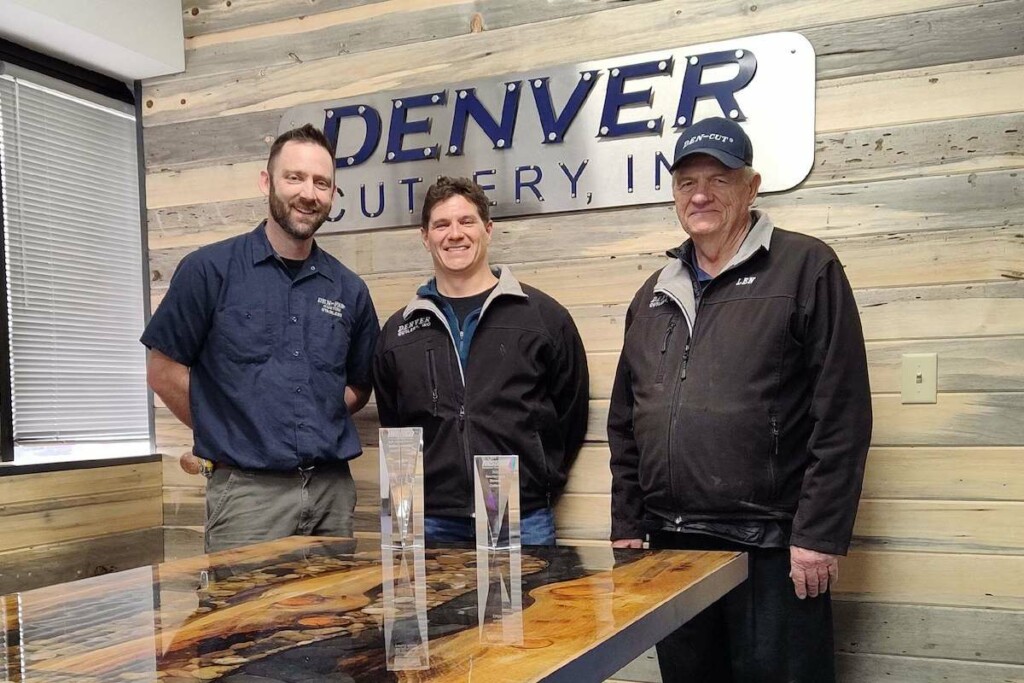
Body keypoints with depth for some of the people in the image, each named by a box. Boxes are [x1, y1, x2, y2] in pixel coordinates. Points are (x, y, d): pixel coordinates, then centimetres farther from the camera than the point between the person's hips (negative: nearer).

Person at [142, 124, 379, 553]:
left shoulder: (349, 290, 8)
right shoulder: (210, 270, -3)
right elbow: (163, 370, 0)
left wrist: (313, 430, 5)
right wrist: (227, 432, 3)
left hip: (333, 489, 4)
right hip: (247, 489, -4)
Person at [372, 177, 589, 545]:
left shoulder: (544, 315, 3)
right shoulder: (398, 330, 10)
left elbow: (571, 415, 7)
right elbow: (392, 425, 16)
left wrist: (540, 486, 6)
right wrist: (416, 497, 9)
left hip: (523, 522, -2)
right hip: (431, 524, 2)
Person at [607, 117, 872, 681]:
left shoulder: (805, 267, -3)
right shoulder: (656, 293, 15)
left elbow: (842, 416, -9)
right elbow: (625, 424, 17)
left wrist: (819, 534, -13)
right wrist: (626, 526, 12)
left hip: (772, 550, -5)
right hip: (670, 549, 6)